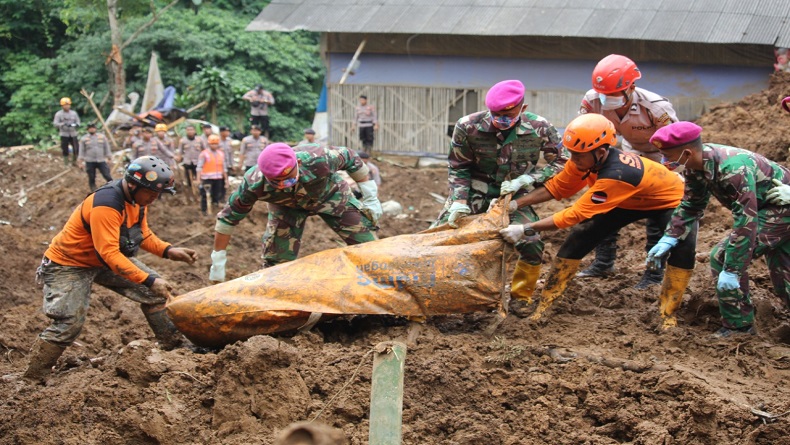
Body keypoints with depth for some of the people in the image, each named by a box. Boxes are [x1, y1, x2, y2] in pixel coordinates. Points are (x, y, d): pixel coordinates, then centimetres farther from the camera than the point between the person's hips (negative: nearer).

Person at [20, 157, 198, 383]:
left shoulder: (136, 199, -6)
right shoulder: (106, 205, -34)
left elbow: (143, 234, 8)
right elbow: (109, 254, -36)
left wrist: (169, 251, -10)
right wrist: (148, 280, -38)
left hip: (106, 261, 9)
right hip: (69, 266, -9)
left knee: (155, 292, 2)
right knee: (68, 326, -16)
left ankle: (174, 345, 15)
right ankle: (31, 380, -4)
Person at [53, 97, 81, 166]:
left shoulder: (74, 113, 8)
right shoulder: (59, 114, -3)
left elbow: (78, 122, 11)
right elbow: (55, 124, -10)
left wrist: (76, 124, -13)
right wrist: (63, 124, -25)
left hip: (73, 134, 3)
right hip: (64, 134, -3)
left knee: (76, 149, -3)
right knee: (65, 150, -1)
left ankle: (74, 162, 17)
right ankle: (66, 164, 12)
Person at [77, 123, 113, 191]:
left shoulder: (102, 137, 8)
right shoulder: (84, 139, 3)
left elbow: (107, 148, 12)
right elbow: (81, 151, 4)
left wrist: (109, 158, 8)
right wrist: (80, 162, -1)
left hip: (101, 161, 1)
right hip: (90, 162, -1)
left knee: (107, 176, -5)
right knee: (91, 178, 4)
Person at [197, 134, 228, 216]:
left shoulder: (221, 154, 12)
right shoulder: (204, 154, -4)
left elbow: (223, 167, 18)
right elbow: (199, 167, -5)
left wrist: (226, 178, 16)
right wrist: (198, 178, -12)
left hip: (218, 178, 5)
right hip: (207, 178, -5)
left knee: (217, 195, 8)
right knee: (206, 195, -5)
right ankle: (204, 211, 2)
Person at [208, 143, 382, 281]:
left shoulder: (319, 160, -42)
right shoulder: (254, 184, -39)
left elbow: (350, 158, -19)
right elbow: (228, 217, -24)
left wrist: (370, 196, -10)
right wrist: (218, 260, -18)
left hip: (328, 195, 0)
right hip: (286, 206, 0)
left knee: (367, 244, -7)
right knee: (278, 261, -8)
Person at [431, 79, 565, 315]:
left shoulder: (540, 129, -19)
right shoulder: (468, 127, -20)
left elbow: (559, 163, -7)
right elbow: (458, 168, -7)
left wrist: (525, 179, -20)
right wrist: (459, 201, -20)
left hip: (514, 194, 0)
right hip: (475, 190, 0)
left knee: (532, 246, -14)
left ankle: (520, 299, 9)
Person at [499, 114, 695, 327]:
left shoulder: (616, 174, -44)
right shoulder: (585, 158, -24)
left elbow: (576, 214, -40)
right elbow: (557, 187, -10)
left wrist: (526, 230, -38)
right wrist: (514, 204, -19)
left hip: (671, 201, -7)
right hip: (629, 201, 7)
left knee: (682, 247, -32)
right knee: (579, 237, -4)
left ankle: (668, 314, -15)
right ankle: (544, 304, 3)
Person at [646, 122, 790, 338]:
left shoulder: (733, 169, -35)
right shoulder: (697, 165, -8)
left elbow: (745, 223, -35)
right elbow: (691, 205, 7)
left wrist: (732, 269, -32)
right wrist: (670, 237, -3)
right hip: (769, 209, 9)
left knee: (722, 258, -13)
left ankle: (739, 327, -4)